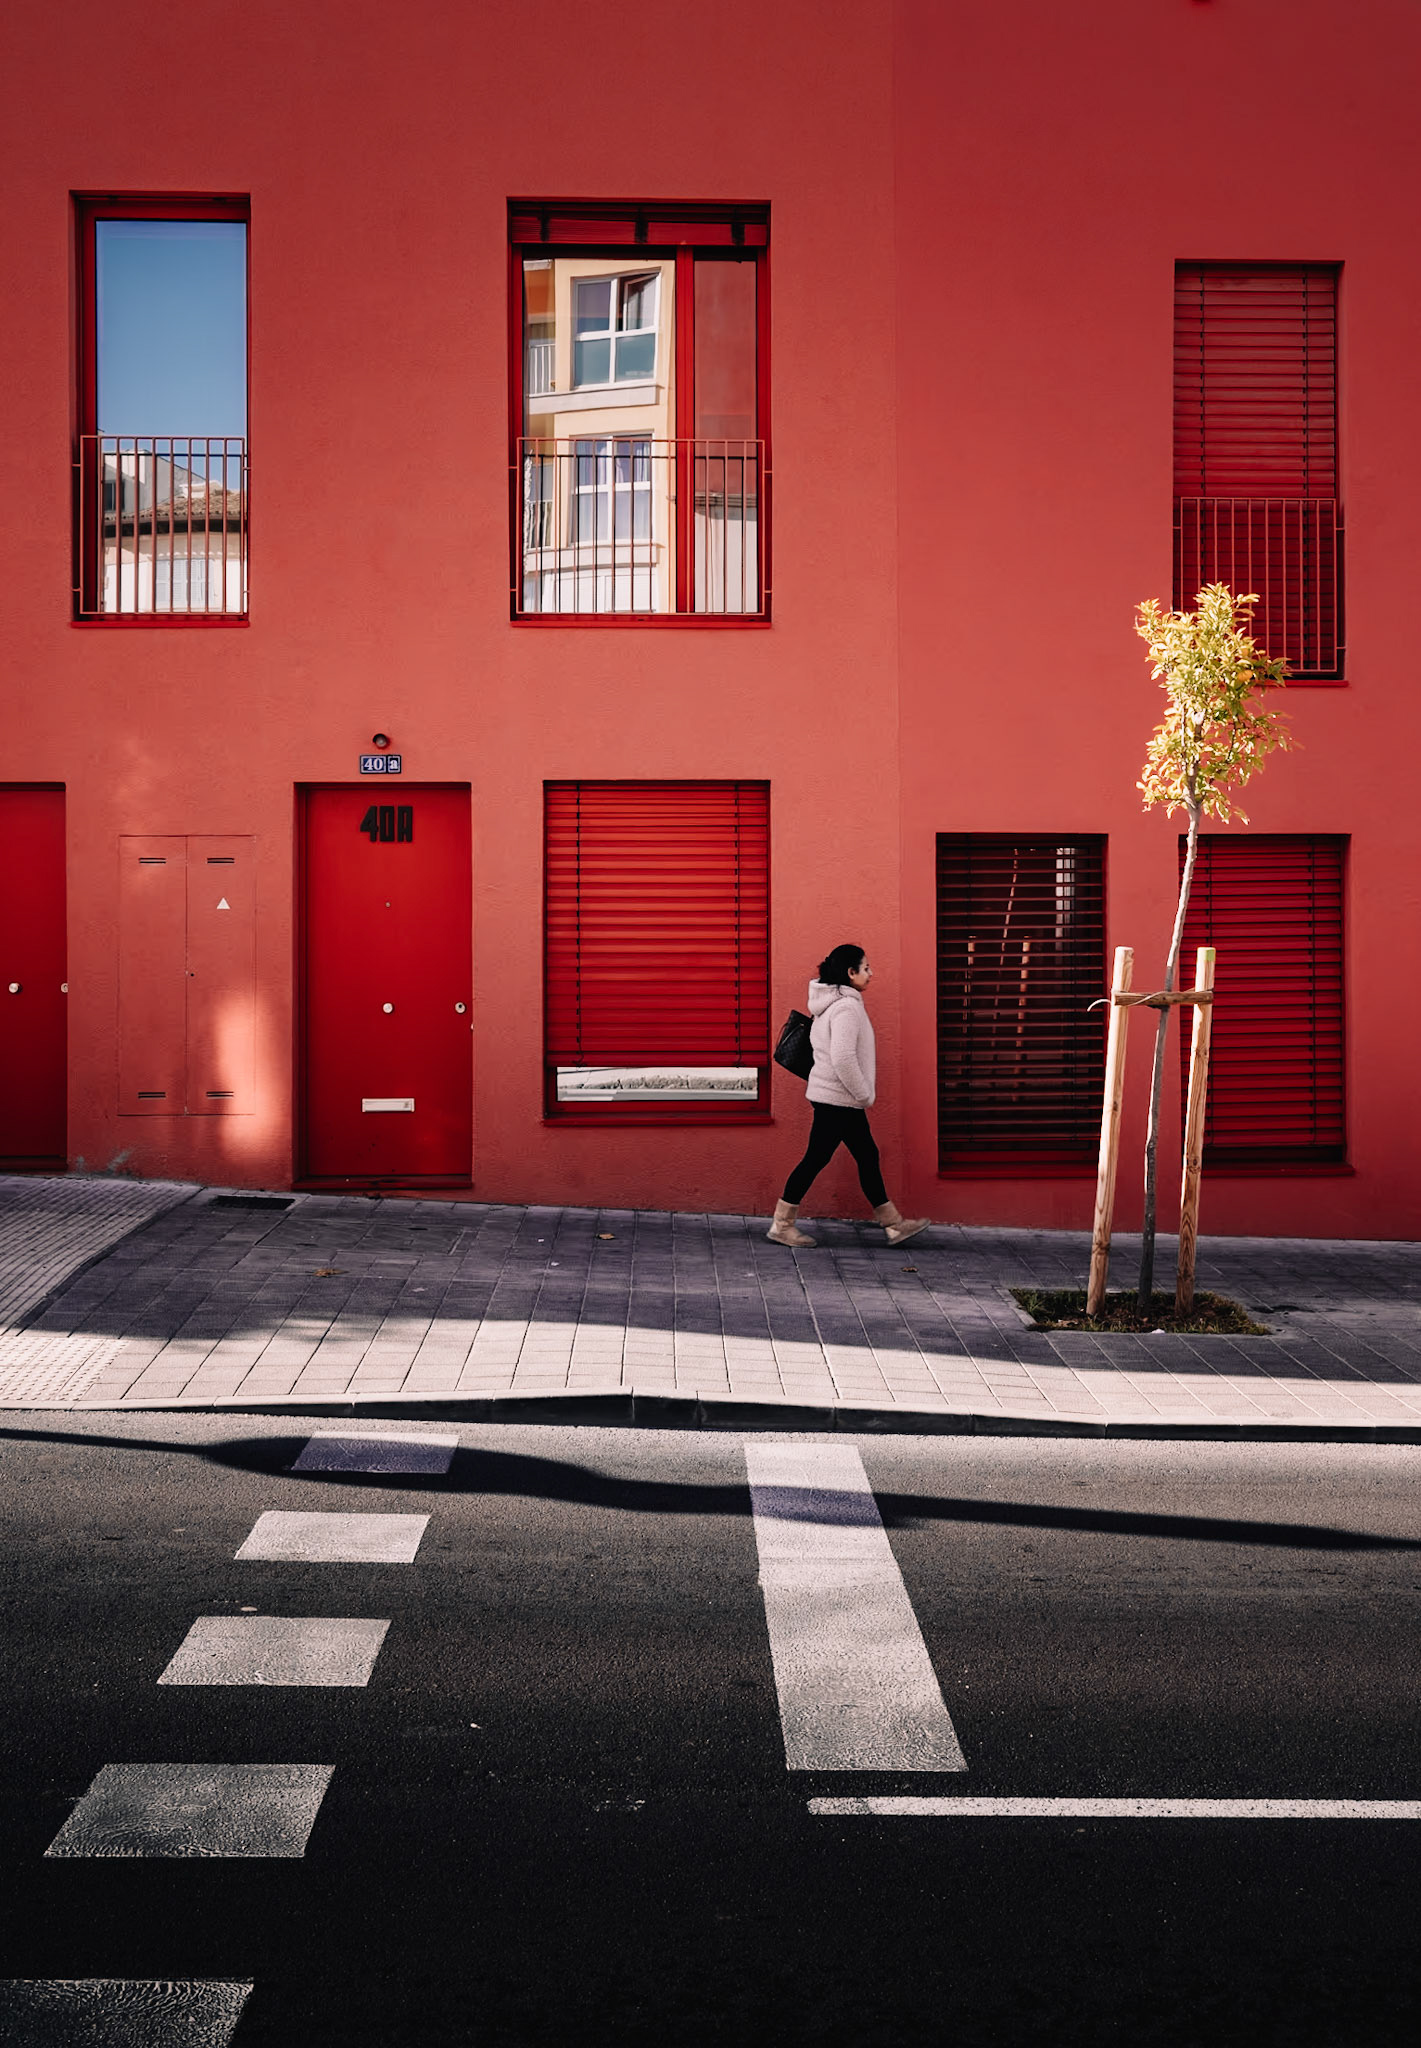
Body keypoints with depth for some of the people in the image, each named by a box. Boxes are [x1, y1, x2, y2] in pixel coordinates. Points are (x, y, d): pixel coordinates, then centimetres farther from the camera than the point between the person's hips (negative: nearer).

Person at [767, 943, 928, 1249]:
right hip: (838, 1100, -11)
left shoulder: (831, 1004, 12)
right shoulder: (847, 1007, -19)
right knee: (816, 1158, -3)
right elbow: (843, 1058, -28)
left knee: (867, 1156, 13)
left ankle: (893, 1224, 18)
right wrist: (865, 1095, -17)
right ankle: (781, 1226, 5)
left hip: (835, 1098, 11)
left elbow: (817, 1039, 22)